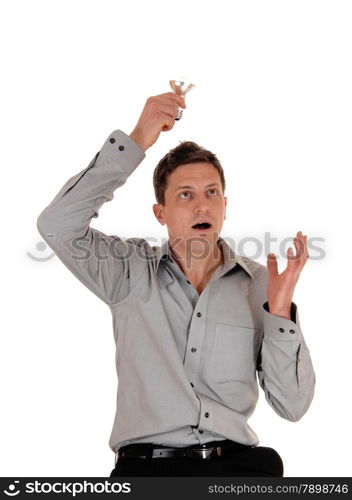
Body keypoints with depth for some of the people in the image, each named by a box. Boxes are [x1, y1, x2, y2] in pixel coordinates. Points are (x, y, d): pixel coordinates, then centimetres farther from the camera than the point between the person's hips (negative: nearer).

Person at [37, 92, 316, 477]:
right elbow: (57, 225, -7)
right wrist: (135, 141, -7)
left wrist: (279, 311, -5)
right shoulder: (131, 271, 10)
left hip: (236, 461, 3)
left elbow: (291, 407, 9)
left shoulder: (260, 284, 12)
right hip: (145, 463, -2)